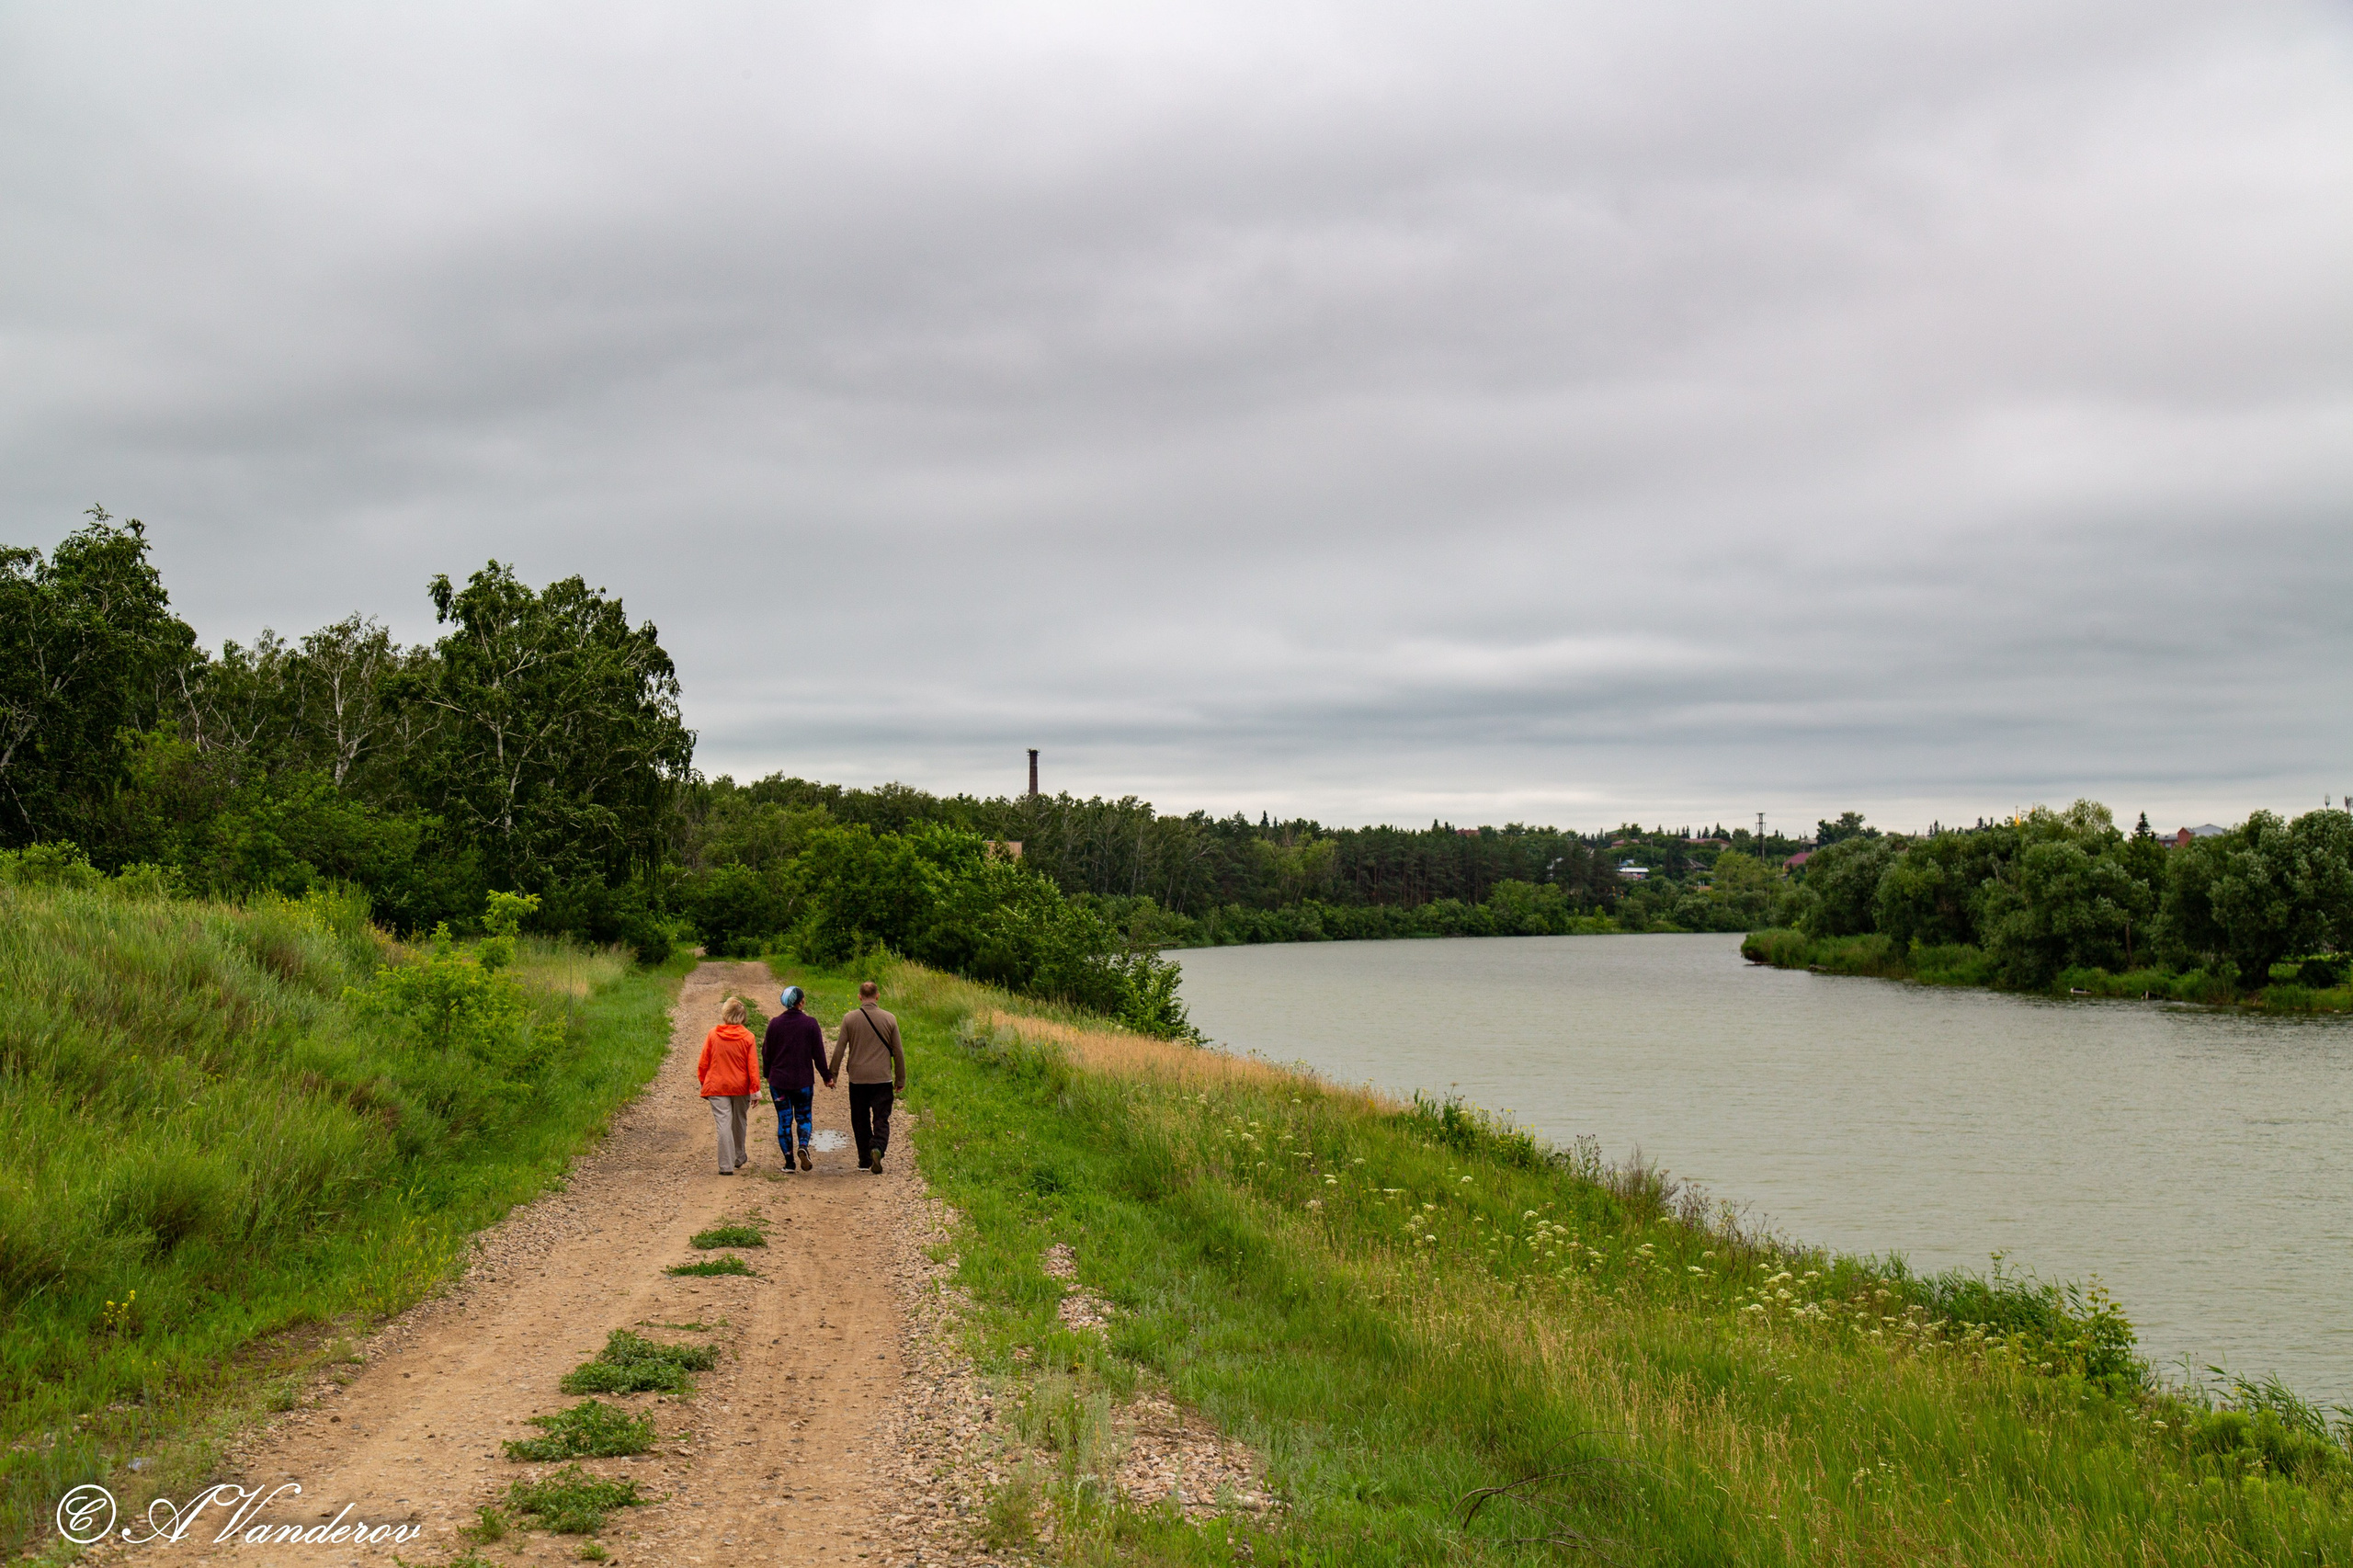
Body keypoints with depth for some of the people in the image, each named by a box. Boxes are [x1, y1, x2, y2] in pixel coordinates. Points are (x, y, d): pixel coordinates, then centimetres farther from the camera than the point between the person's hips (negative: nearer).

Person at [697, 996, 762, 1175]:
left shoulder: (713, 1035, -5)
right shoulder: (748, 1037, -6)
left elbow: (703, 1063, 2)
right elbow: (753, 1066, -7)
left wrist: (704, 1084, 14)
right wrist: (755, 1090, -3)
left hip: (717, 1087, -1)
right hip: (741, 1087, 1)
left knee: (724, 1124, -3)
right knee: (739, 1122, 19)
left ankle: (726, 1165, -8)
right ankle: (739, 1157, 37)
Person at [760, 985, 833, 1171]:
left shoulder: (775, 1023, -2)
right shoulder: (810, 1024, -6)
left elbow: (767, 1052, 5)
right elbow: (819, 1053, -3)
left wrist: (767, 1074, 20)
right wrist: (827, 1077, 7)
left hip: (779, 1080, 1)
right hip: (804, 1081, -1)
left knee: (784, 1120, 7)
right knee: (803, 1117, 13)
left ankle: (789, 1161, 5)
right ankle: (804, 1146, -14)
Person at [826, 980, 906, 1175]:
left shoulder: (849, 1018, -2)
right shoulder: (889, 1019, 0)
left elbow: (839, 1050, -1)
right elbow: (898, 1052, 4)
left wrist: (831, 1075, 8)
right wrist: (900, 1080, 13)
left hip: (858, 1078, 0)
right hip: (883, 1078, 0)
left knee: (860, 1121, 11)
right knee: (881, 1119, 2)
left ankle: (864, 1160, 15)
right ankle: (877, 1147, -24)